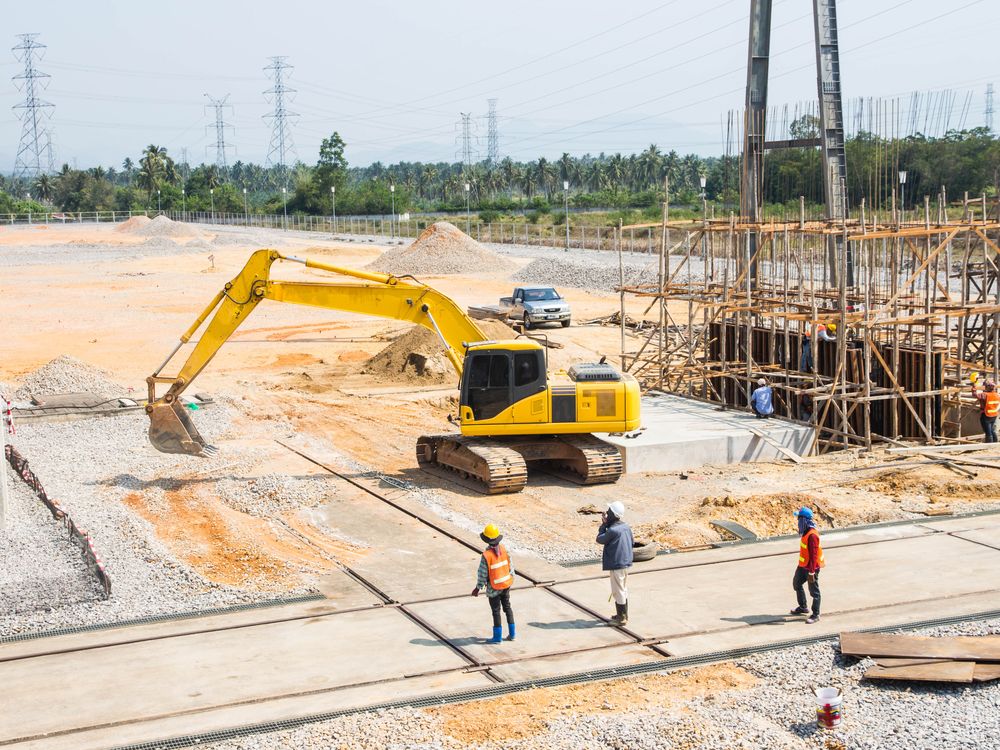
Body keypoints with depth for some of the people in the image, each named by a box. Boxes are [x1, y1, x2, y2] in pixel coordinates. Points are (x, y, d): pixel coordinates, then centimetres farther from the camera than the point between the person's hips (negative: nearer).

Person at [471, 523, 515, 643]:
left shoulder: (486, 555, -24)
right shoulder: (503, 549, -8)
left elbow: (483, 574, -17)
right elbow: (510, 565, 1)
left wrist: (478, 587, -4)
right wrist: (511, 577, 17)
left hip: (493, 588, -5)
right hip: (506, 584, 5)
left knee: (496, 612, 7)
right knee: (507, 607, 19)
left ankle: (497, 637, 17)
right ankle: (512, 633, 26)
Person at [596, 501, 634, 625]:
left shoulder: (612, 530, -23)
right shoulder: (626, 527, 2)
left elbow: (600, 539, -10)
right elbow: (631, 542, 14)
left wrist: (604, 524, -6)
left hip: (616, 565, -9)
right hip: (626, 563, 9)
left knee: (618, 591, 1)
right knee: (624, 589, 19)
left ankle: (621, 618, 7)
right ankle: (624, 614, 29)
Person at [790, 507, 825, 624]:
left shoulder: (812, 535, -28)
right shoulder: (806, 532, 3)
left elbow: (813, 555, -27)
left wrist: (811, 572, -24)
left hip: (811, 567, -10)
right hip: (803, 566, 10)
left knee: (814, 591, 4)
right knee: (797, 584, 23)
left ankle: (816, 615, 17)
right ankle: (803, 607, 41)